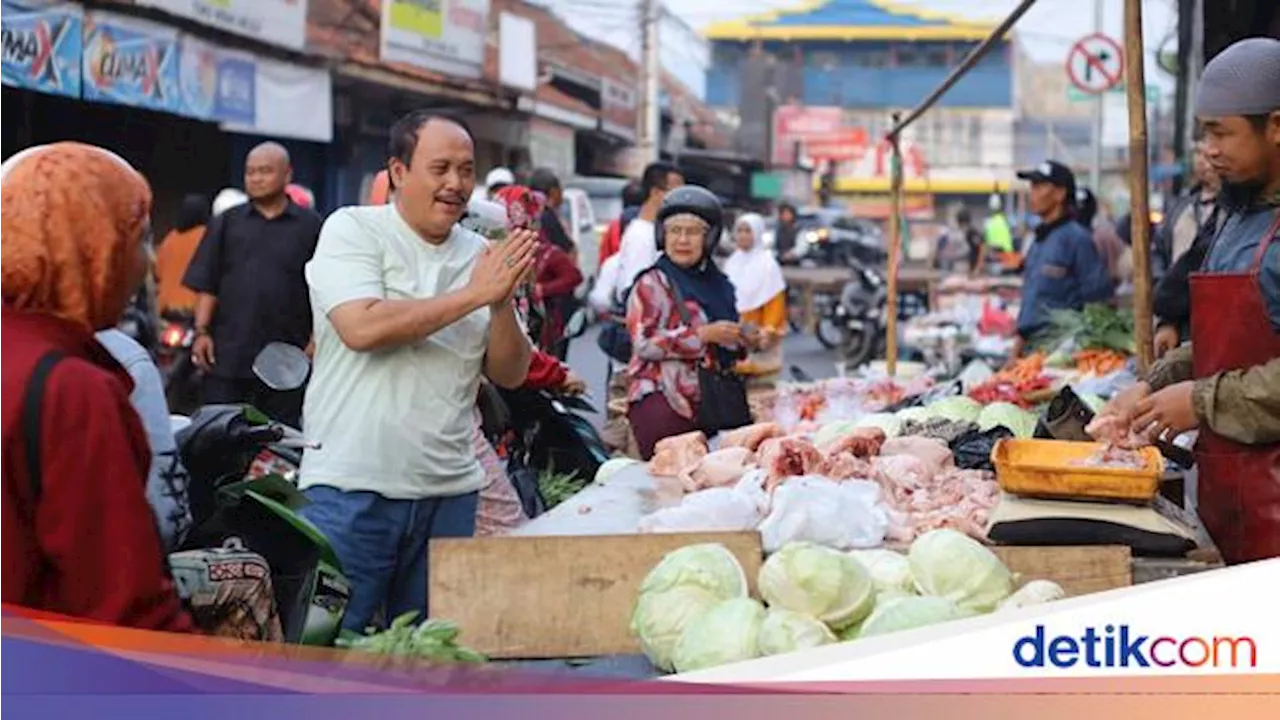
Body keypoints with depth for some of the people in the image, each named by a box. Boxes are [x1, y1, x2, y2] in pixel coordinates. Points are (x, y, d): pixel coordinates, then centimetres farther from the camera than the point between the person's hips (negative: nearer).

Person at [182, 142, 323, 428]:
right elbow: (206, 285, 8)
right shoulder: (227, 223, 11)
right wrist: (201, 331, -2)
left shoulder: (310, 226, 6)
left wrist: (316, 342, -4)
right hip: (227, 354, 1)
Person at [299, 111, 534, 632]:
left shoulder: (481, 254, 9)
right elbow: (361, 328, -20)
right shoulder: (352, 230, -3)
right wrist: (474, 294, -15)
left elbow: (510, 375, 9)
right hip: (353, 487, -5)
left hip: (450, 491, 5)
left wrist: (503, 302, -10)